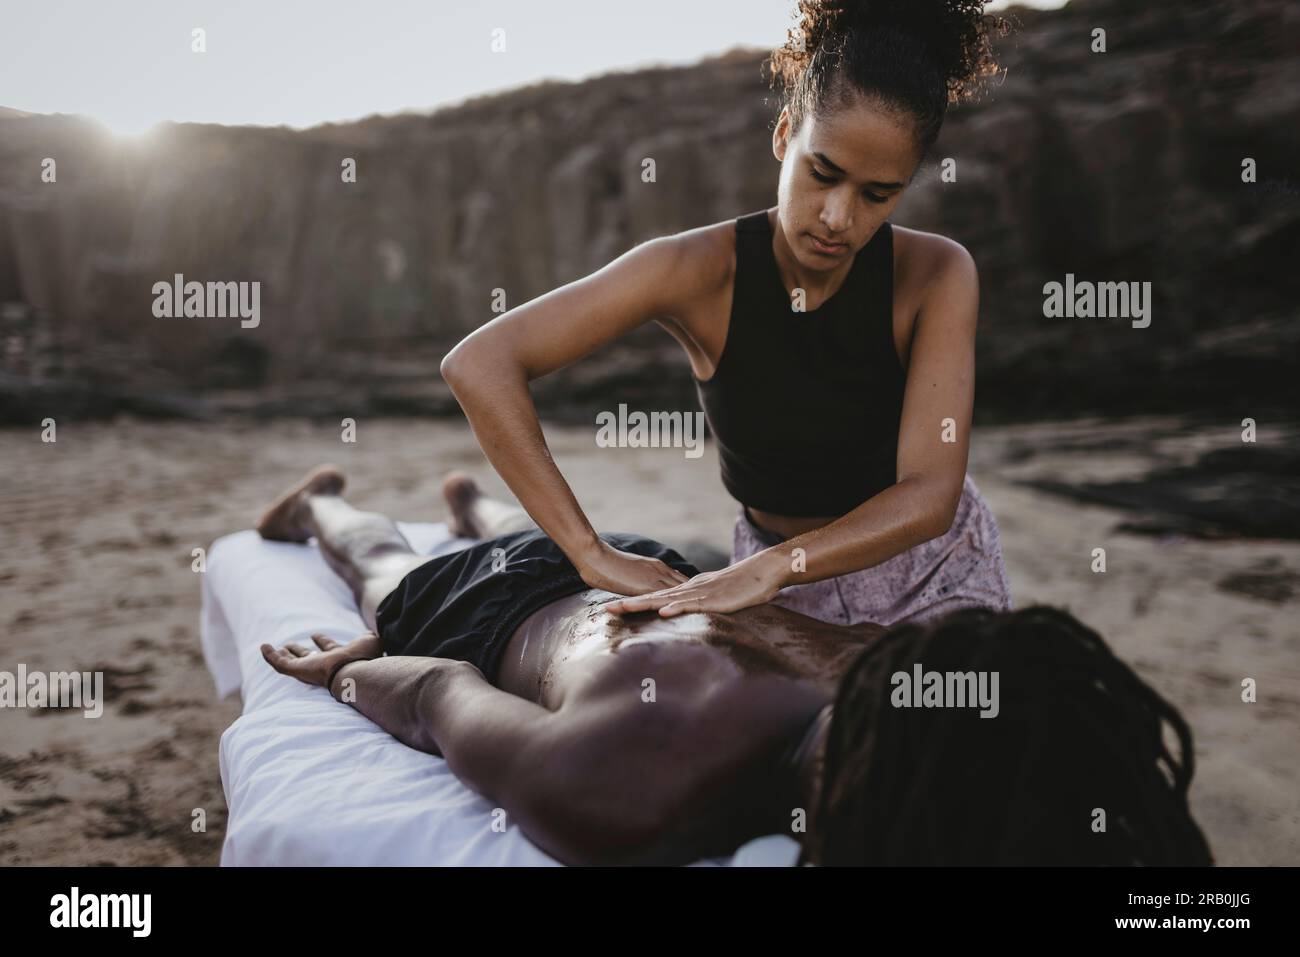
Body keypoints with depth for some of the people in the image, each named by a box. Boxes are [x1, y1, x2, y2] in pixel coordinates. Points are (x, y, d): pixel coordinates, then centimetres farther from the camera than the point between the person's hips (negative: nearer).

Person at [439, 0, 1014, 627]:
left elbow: (929, 494, -30)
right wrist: (594, 557, -35)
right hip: (783, 588, 0)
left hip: (934, 568, 0)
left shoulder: (936, 275, -23)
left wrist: (771, 568, -45)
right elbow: (479, 363, -31)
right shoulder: (704, 271, -24)